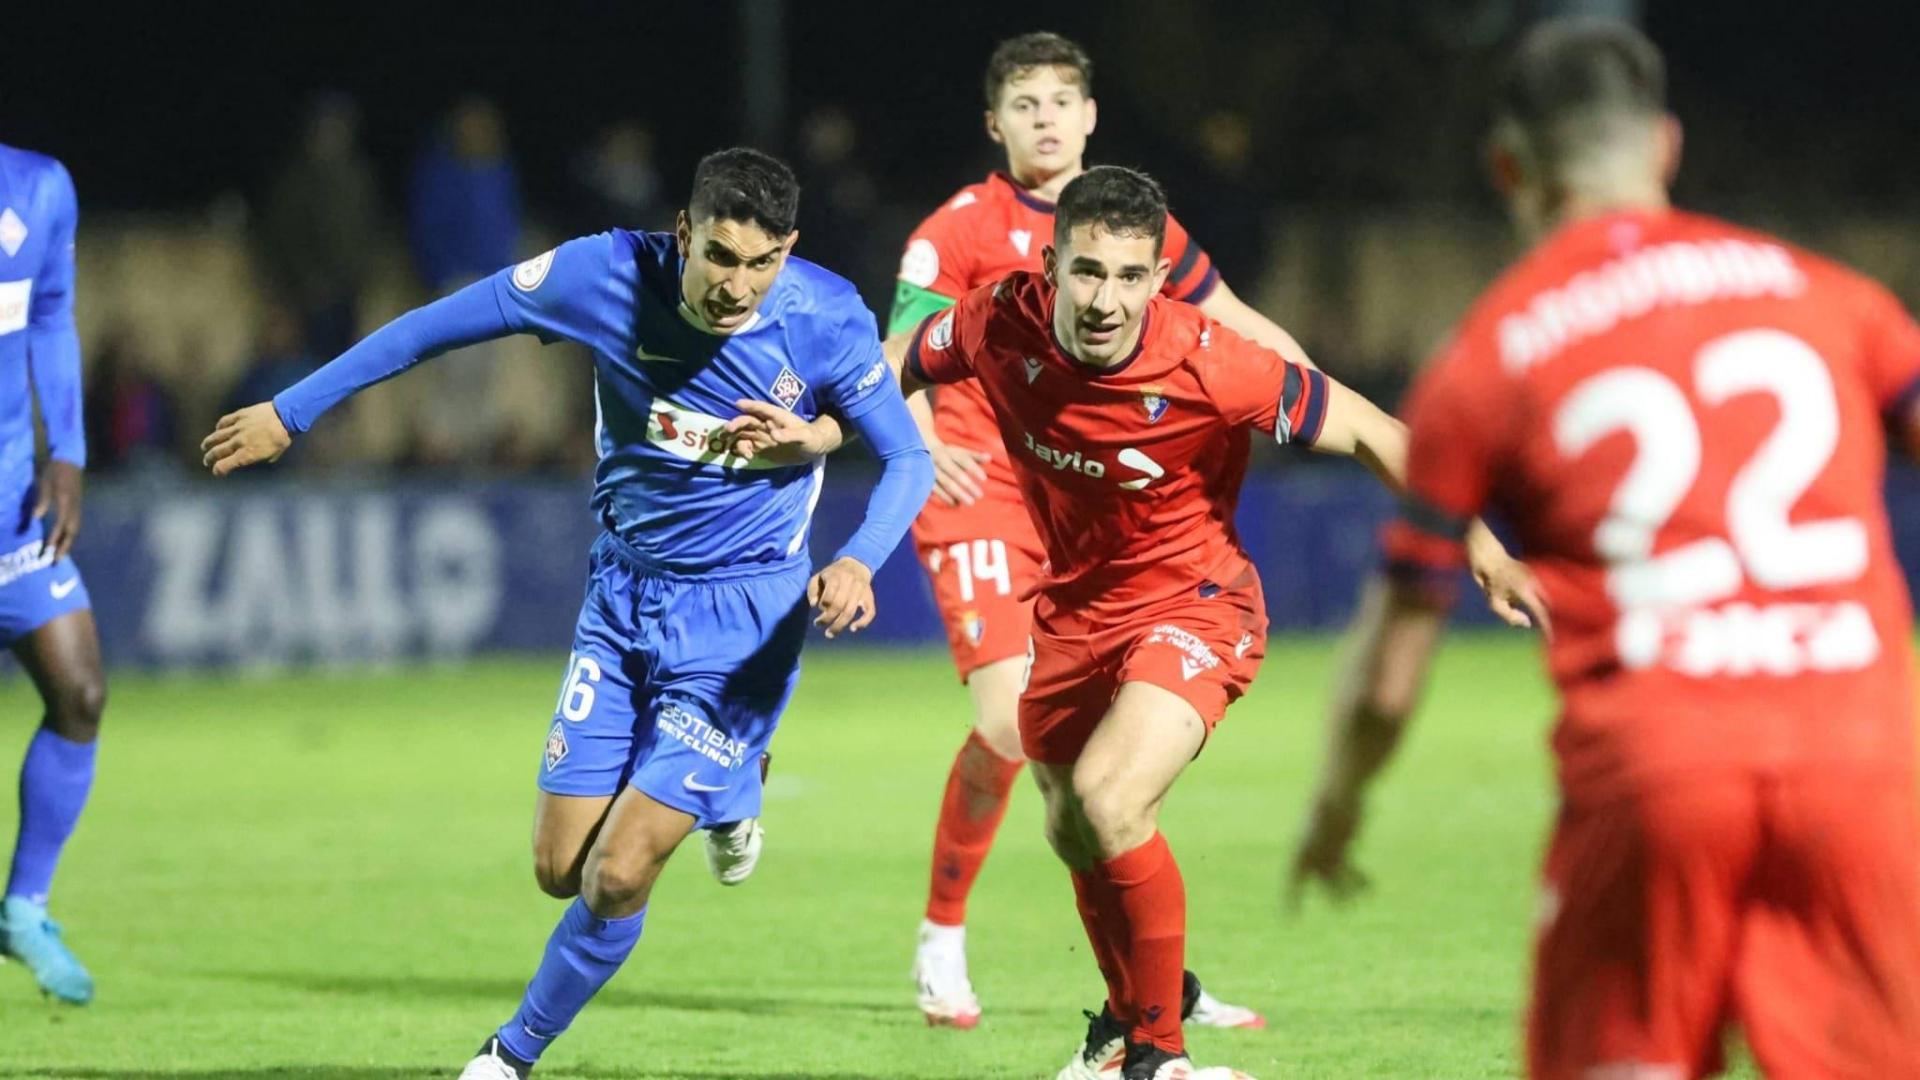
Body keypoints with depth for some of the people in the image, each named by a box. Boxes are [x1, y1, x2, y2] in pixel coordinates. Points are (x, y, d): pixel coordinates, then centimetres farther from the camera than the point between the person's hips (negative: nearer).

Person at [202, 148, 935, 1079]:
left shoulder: (827, 322, -20)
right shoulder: (608, 277, -17)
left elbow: (908, 458, -8)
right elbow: (436, 327, -6)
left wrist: (859, 559, -29)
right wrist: (289, 411, 0)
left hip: (742, 613, -3)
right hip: (624, 592, 3)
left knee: (618, 873, -12)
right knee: (561, 868, 4)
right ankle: (721, 795, 36)